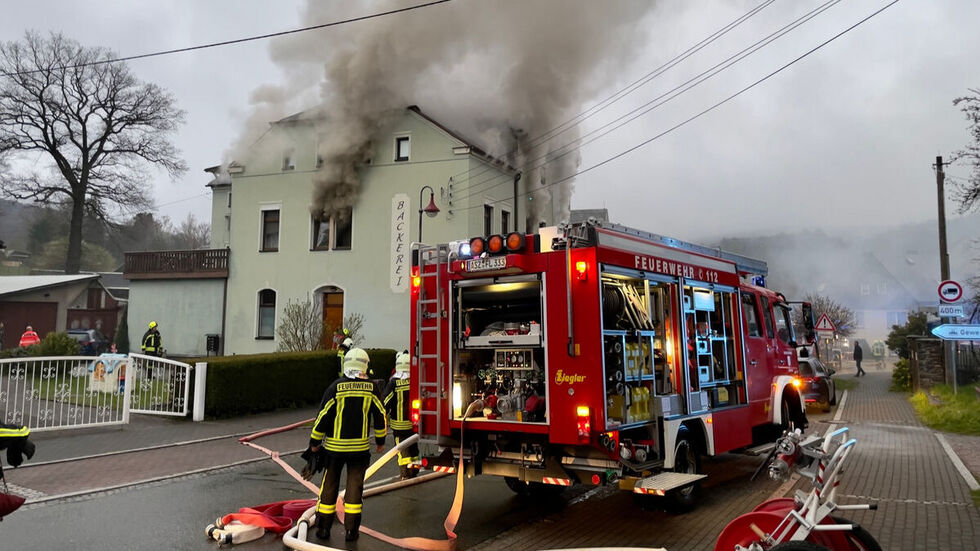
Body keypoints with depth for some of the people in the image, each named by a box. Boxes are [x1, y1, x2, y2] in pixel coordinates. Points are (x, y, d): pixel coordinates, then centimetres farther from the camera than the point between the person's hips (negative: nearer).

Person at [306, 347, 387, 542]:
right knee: (354, 486, 8)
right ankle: (351, 530, 9)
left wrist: (315, 442, 4)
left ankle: (323, 528, 19)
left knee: (329, 485, 12)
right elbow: (380, 416, 2)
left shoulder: (336, 387, -9)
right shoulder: (371, 388, -4)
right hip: (360, 447, 1)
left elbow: (323, 416, -7)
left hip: (335, 446, 0)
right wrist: (380, 441, 15)